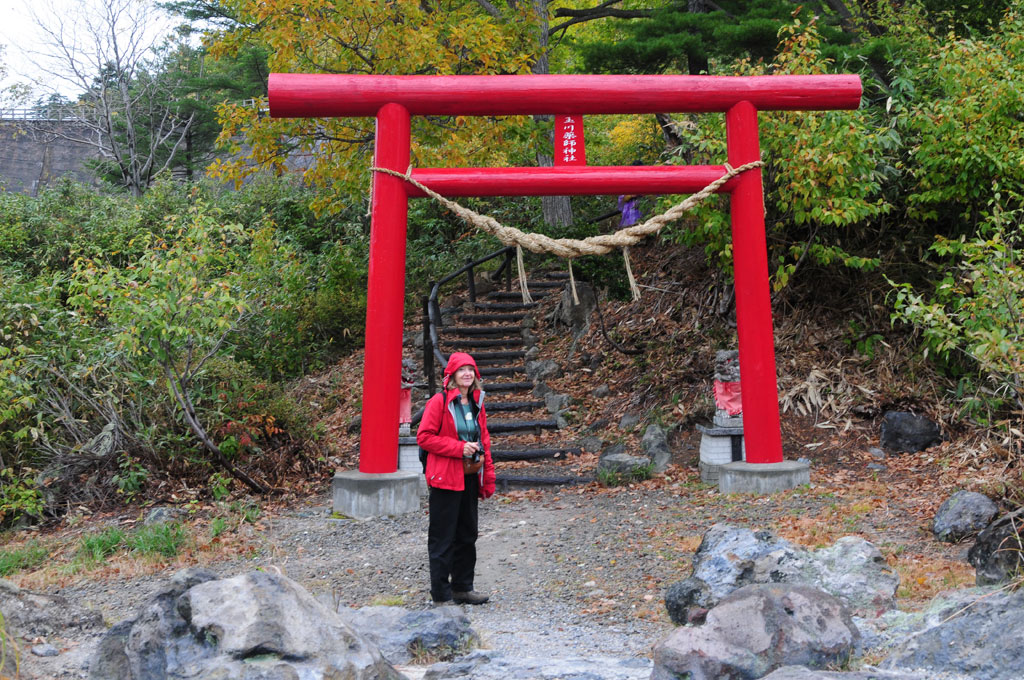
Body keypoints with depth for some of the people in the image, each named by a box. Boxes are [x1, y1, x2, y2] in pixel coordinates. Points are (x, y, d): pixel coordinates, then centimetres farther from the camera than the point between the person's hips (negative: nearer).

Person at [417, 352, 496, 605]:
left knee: (467, 535, 15)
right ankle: (441, 595, 9)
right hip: (446, 479, -7)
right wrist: (459, 448, -18)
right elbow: (424, 437, -13)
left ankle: (462, 587, 27)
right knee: (443, 538, 0)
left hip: (470, 478, 7)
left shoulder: (476, 403, 10)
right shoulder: (439, 402, -9)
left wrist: (488, 476, 10)